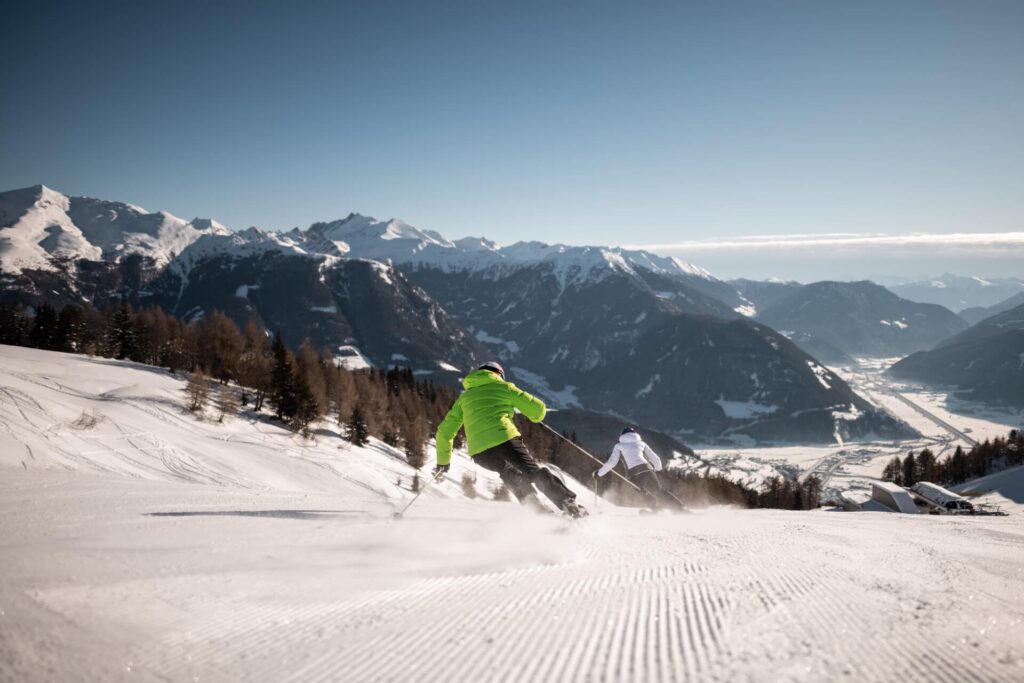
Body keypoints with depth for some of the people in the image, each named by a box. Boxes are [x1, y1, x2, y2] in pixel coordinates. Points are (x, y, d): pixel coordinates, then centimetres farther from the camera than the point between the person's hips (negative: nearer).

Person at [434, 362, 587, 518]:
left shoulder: (464, 397, 28)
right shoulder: (503, 387, 19)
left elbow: (444, 431, 26)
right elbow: (538, 409, 15)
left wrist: (442, 461, 35)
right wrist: (536, 416, 39)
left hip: (479, 452, 3)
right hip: (504, 439, -3)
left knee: (508, 473, 28)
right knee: (535, 472, 3)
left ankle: (536, 508, 17)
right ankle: (570, 504, -10)